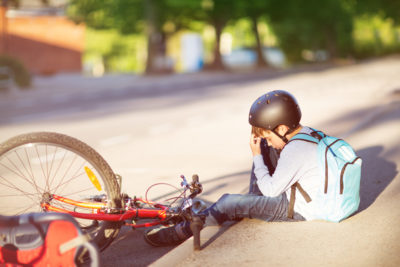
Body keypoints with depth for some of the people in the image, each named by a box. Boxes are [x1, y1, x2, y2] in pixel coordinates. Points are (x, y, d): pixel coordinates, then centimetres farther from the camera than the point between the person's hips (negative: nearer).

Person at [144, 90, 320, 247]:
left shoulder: (295, 151, -27)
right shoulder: (304, 132, 3)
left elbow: (271, 190, -22)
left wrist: (257, 157, -13)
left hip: (297, 209, -10)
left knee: (230, 202, -16)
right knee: (263, 147, 13)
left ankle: (181, 233, -5)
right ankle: (253, 202, 19)